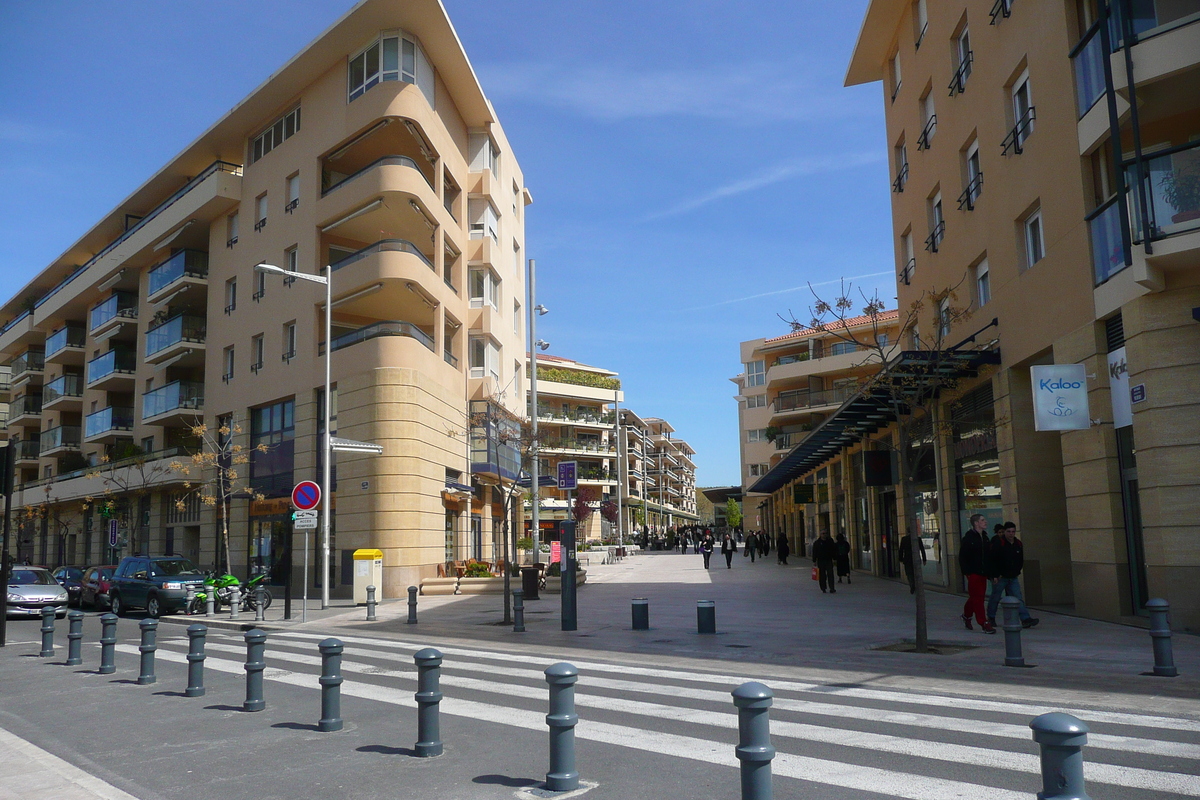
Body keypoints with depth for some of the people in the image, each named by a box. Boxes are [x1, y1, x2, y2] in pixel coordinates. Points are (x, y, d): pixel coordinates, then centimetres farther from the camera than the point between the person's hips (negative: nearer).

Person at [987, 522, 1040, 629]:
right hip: (999, 577, -5)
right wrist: (995, 575, -16)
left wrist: (1017, 572, 8)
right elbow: (992, 560, -14)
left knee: (1018, 598, -3)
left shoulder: (1018, 544, 7)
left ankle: (1025, 619, -9)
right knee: (995, 598, 5)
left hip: (1013, 577, 5)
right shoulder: (998, 543, -12)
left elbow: (1021, 560, 18)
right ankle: (991, 618, 20)